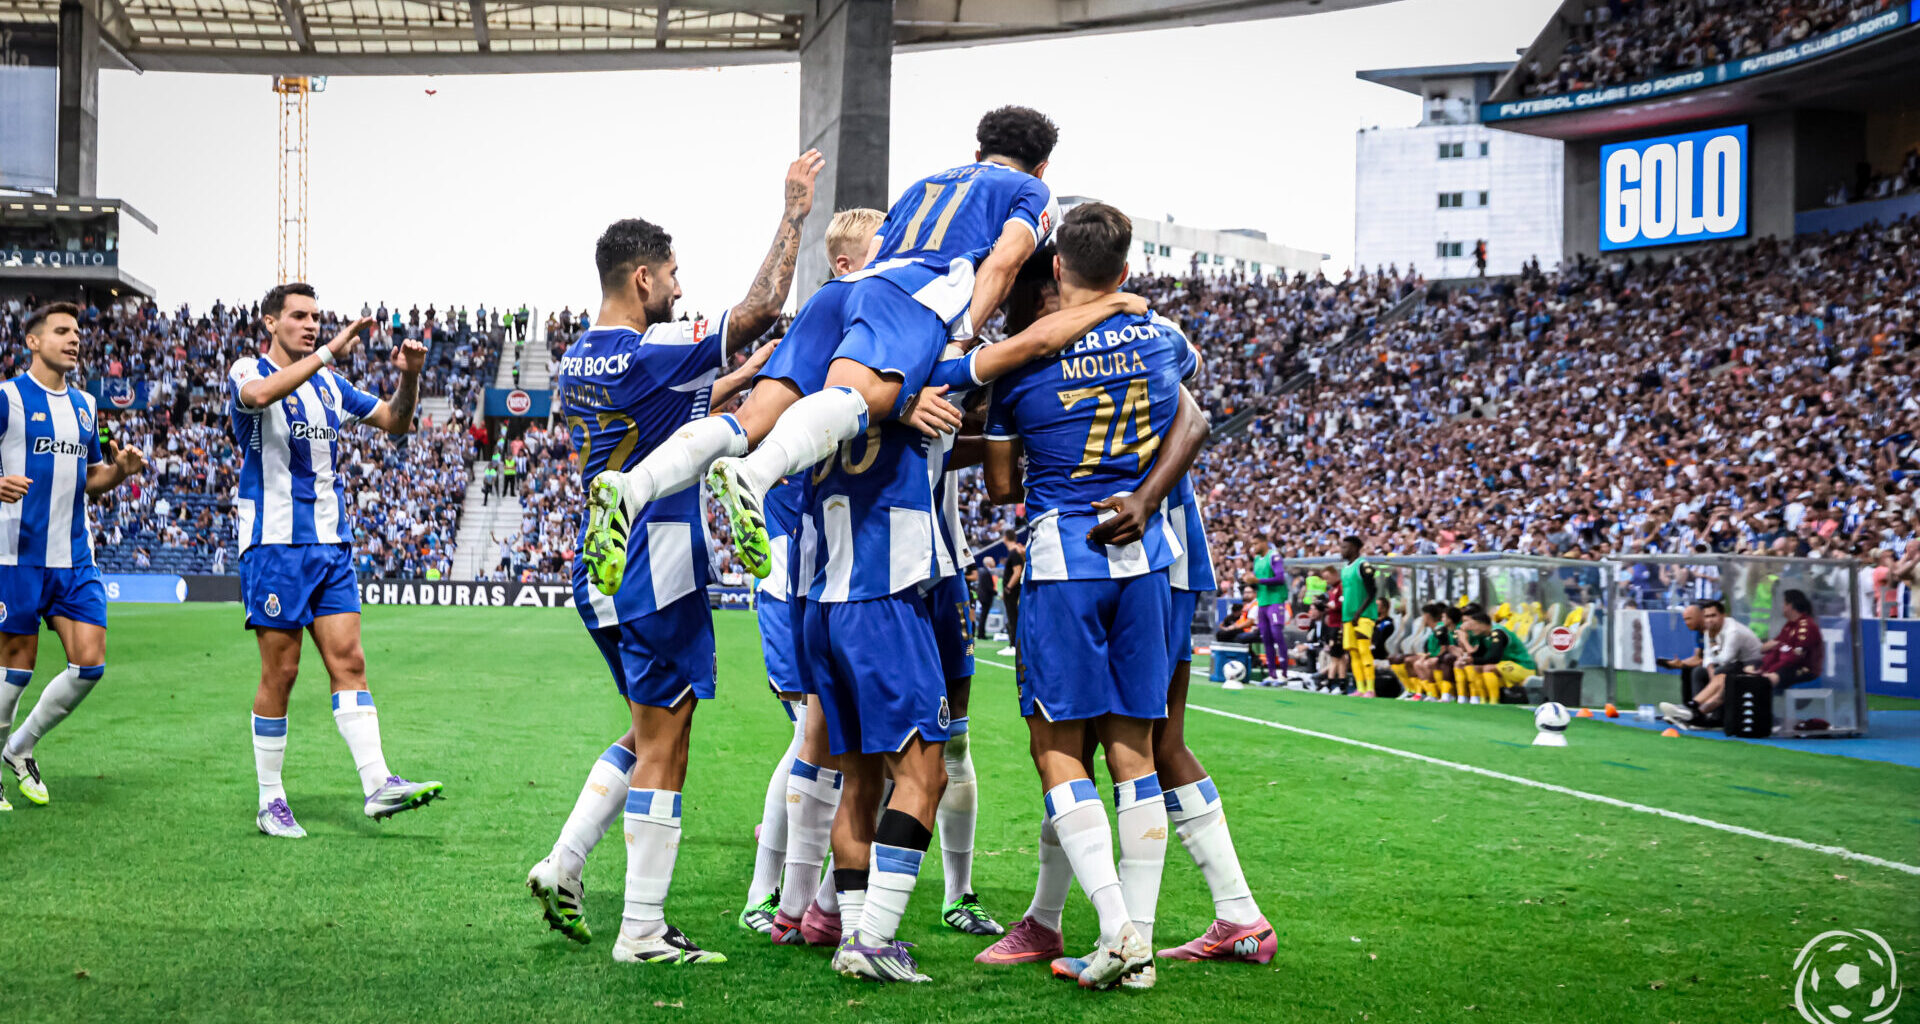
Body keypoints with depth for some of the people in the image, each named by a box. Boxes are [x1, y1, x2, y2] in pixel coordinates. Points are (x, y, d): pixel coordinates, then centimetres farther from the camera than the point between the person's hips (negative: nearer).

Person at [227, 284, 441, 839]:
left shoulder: (329, 384, 15)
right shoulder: (248, 371, -4)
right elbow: (260, 395, -29)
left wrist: (410, 376, -2)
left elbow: (395, 423, 17)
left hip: (331, 544, 6)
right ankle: (270, 801, 8)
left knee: (348, 660, -3)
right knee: (280, 672, -2)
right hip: (274, 543, -6)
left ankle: (377, 783, -9)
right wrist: (329, 352, -32)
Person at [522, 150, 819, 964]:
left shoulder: (578, 361, 9)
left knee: (652, 731, 20)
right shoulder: (651, 356, -17)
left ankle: (563, 867, 16)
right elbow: (757, 312, -18)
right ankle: (643, 933, 2)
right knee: (663, 748, -1)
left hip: (602, 574, 9)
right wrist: (795, 213, -11)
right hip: (655, 580, -9)